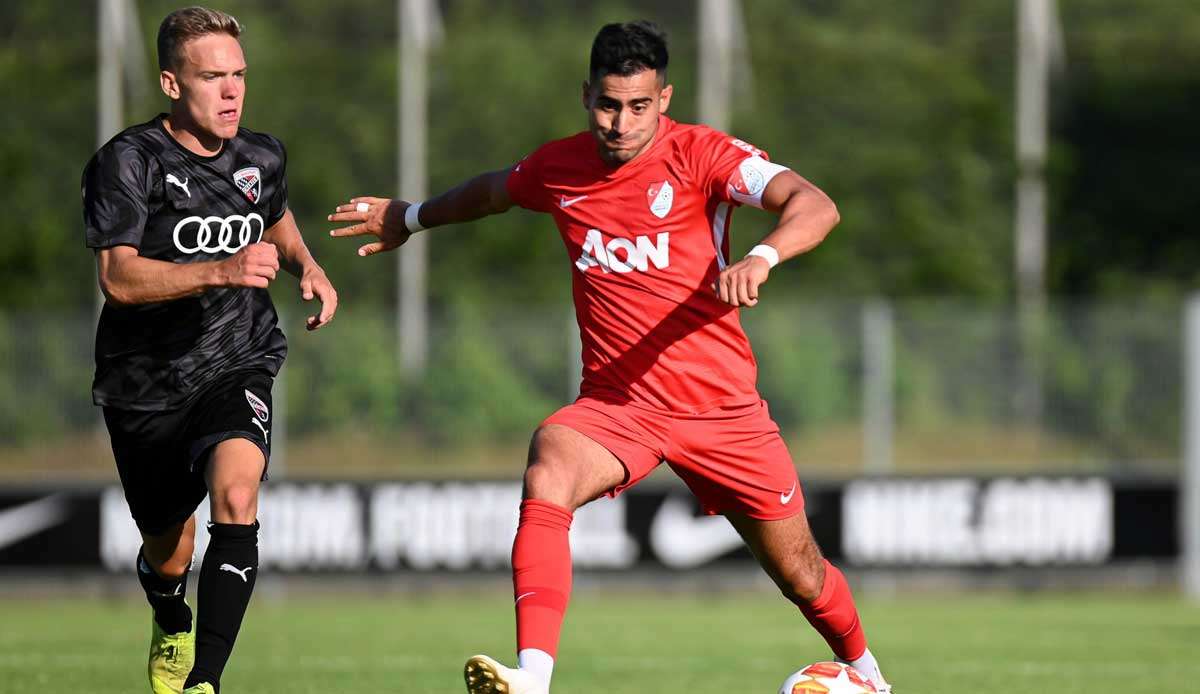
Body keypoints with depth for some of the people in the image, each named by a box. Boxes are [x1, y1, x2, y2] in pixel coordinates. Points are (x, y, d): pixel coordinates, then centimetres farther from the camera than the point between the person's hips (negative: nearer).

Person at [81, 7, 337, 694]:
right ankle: (172, 626, 53)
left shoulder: (262, 157, 2)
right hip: (146, 382, -1)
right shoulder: (128, 162, -14)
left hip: (236, 368, 1)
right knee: (167, 549, 14)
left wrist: (308, 266, 5)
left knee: (235, 494, -29)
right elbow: (119, 278, -25)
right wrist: (223, 272, -37)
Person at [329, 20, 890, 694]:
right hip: (618, 404, 2)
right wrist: (413, 217, 41)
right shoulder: (558, 167, 2)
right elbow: (493, 190, 27)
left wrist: (762, 257, -44)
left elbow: (815, 206, -24)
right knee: (547, 479, -31)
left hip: (721, 406, -2)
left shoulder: (700, 154, -11)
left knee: (802, 575, 8)